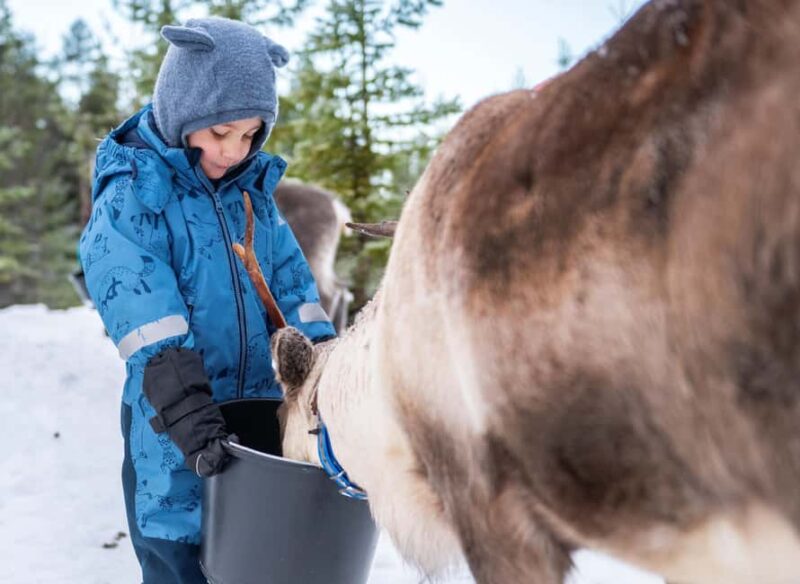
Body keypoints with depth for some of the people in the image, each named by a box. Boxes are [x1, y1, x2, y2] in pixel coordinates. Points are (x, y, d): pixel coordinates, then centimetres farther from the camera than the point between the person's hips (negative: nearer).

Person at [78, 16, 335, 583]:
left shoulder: (253, 188, 7)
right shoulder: (129, 196, -11)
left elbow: (292, 287, 4)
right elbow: (144, 318, -20)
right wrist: (186, 412, -28)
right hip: (173, 436, -5)